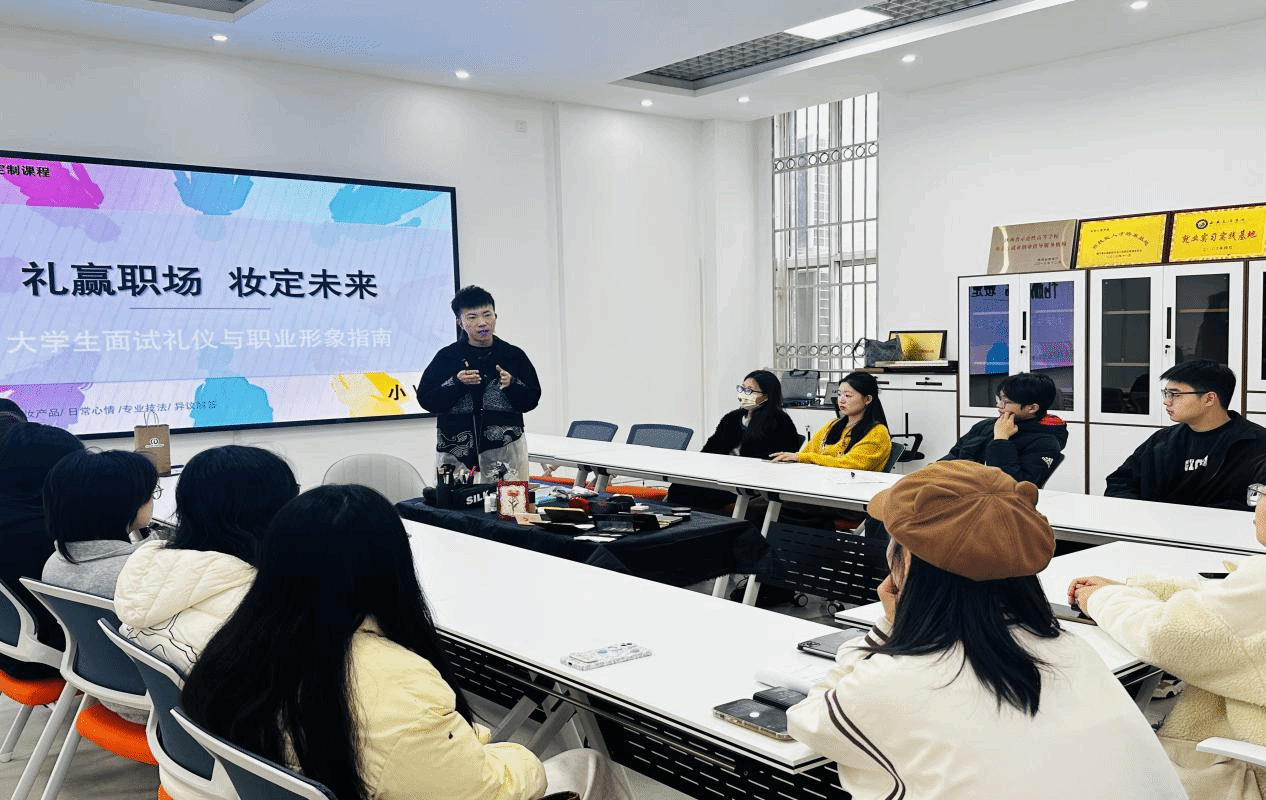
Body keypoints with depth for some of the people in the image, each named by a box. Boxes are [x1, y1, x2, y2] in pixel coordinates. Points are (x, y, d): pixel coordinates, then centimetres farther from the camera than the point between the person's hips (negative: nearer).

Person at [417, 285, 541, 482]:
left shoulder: (514, 356, 7)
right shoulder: (447, 357, 5)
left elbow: (531, 400, 7)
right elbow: (426, 400, 2)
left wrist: (512, 384, -11)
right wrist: (456, 383, -12)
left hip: (505, 450, 1)